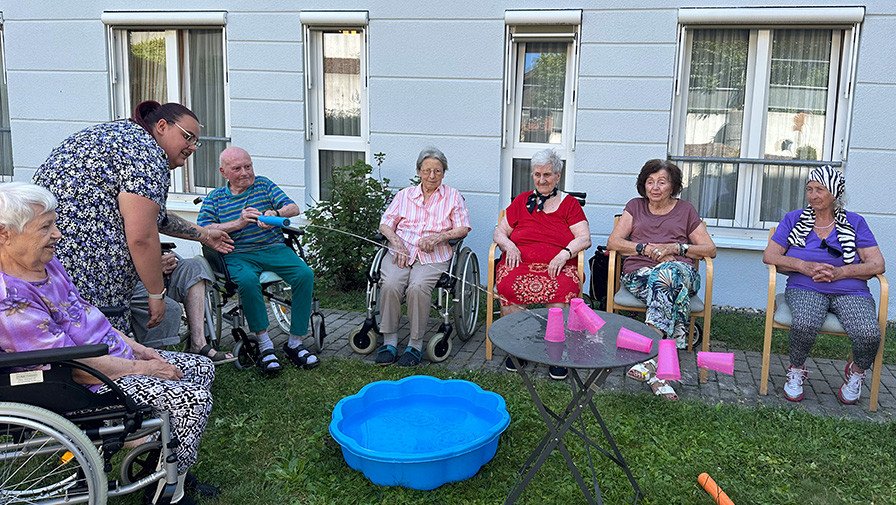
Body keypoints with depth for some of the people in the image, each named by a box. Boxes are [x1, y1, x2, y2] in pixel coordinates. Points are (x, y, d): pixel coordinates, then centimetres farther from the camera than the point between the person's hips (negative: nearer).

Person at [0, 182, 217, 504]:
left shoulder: (47, 263, 6)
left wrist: (136, 349, 7)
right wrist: (140, 368, -17)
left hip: (117, 357, 10)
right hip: (89, 386, -10)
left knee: (202, 367, 9)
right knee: (193, 398, -19)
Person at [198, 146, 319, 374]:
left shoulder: (263, 184, 14)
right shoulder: (214, 199, 12)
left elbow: (294, 208, 3)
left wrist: (276, 213, -21)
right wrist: (239, 223, -16)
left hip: (274, 248, 2)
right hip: (238, 255, -1)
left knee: (305, 274, -26)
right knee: (247, 280, -37)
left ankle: (295, 343, -18)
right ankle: (264, 344, -25)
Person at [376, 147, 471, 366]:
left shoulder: (452, 196, 13)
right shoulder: (404, 195, 19)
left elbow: (463, 229, 5)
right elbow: (385, 224, 13)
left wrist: (439, 237, -12)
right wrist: (397, 242, -7)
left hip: (433, 256, -2)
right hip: (401, 251, 2)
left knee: (417, 287, -32)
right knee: (390, 285, -29)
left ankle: (416, 344, -20)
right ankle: (389, 340, -18)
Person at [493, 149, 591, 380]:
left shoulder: (570, 204, 15)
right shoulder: (521, 201, 20)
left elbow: (585, 238, 4)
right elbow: (499, 231, 19)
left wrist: (565, 253, -14)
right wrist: (508, 244, -4)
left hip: (557, 267, -1)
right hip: (520, 263, 1)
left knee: (562, 291, -36)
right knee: (508, 287, -33)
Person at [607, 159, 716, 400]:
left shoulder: (685, 210, 22)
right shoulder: (635, 206, 23)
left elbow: (710, 249, 15)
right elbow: (613, 242, 11)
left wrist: (675, 248, -2)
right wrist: (647, 248, -4)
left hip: (680, 270, 0)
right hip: (638, 273, 1)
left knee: (666, 274, -40)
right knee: (666, 288, -37)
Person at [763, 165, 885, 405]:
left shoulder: (854, 222, 11)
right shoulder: (793, 219, 12)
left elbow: (877, 264, 4)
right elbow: (770, 255, 4)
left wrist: (840, 272, -13)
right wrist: (803, 266, -12)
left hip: (850, 292, 1)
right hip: (806, 289, -1)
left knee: (869, 333, -29)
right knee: (805, 324, -36)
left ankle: (856, 372, 6)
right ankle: (796, 371, -5)